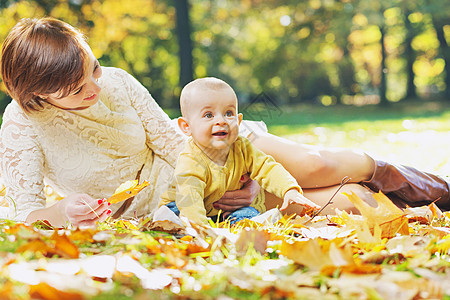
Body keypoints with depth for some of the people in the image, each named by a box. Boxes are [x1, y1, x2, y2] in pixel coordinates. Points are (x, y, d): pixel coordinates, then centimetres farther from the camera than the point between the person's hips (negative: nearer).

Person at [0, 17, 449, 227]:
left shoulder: (115, 83, -16)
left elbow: (171, 141, -8)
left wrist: (243, 180, -13)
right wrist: (59, 214, -47)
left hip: (185, 157, 3)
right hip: (159, 205, -3)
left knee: (315, 166, -8)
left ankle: (381, 171, 23)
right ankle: (368, 196, 11)